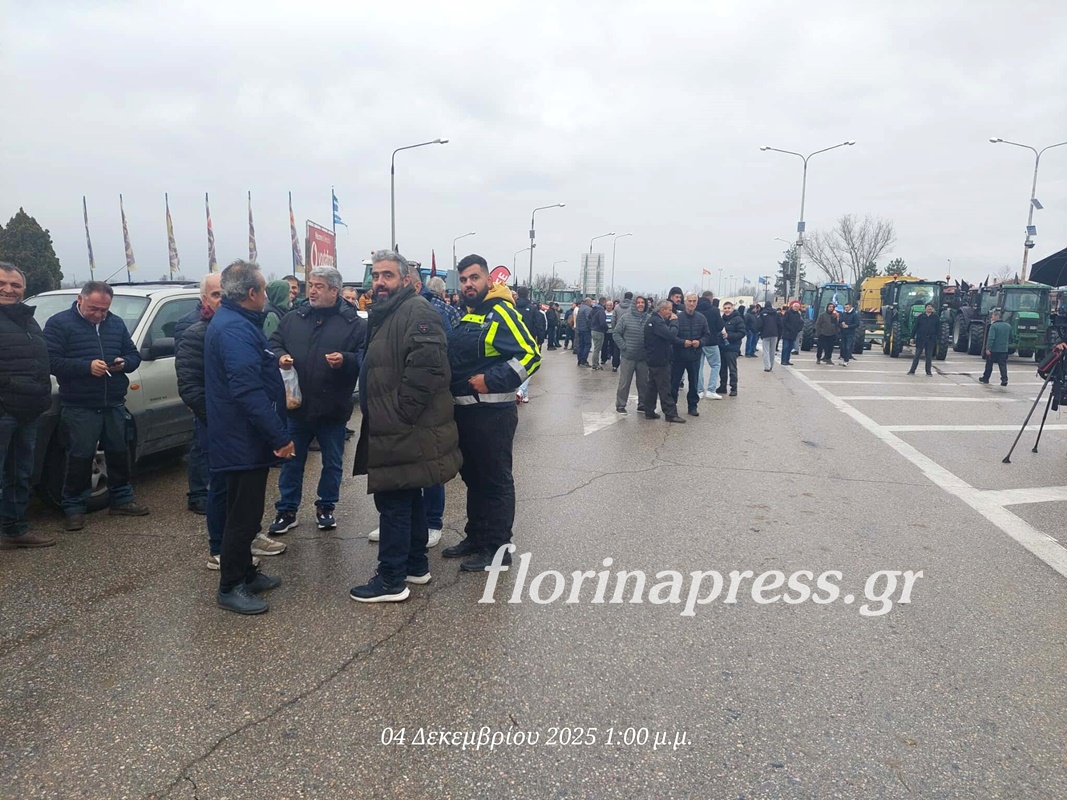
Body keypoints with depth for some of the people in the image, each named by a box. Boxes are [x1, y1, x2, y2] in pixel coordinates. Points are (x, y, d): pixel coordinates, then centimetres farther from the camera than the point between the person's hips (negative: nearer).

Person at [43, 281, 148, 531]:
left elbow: (134, 355, 16)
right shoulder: (59, 323, -3)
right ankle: (74, 508, 11)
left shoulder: (116, 323, 12)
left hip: (115, 404, 5)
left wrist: (124, 363, -7)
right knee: (80, 457, 0)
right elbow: (52, 361, -12)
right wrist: (87, 366, -23)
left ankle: (122, 500, 26)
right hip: (79, 407, -5)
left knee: (119, 453, 12)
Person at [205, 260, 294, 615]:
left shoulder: (230, 321, 13)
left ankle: (245, 573, 33)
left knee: (243, 511, 20)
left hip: (239, 438, 11)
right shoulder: (236, 330, -22)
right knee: (244, 515, 0)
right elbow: (249, 391, -29)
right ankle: (230, 588, 12)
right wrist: (280, 436, -28)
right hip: (246, 440, -11)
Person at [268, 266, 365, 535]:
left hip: (332, 409, -2)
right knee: (291, 461, 13)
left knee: (332, 462, 12)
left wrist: (346, 360, -27)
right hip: (296, 405, 3)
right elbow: (274, 344, 12)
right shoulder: (293, 318, 7)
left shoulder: (353, 323, -5)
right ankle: (287, 510, 25)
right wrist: (279, 356, -9)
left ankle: (325, 507, 30)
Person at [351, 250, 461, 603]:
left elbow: (426, 367, -27)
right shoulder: (385, 314, 18)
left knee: (393, 502, -4)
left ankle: (391, 580, 7)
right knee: (409, 499, 18)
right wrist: (376, 411, 21)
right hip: (395, 428, 11)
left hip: (405, 430, -11)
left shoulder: (418, 311, -15)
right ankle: (416, 565, 31)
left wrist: (401, 412, -23)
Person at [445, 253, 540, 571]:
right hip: (465, 412, 9)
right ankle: (475, 537, 31)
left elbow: (530, 354, -20)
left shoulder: (501, 313, -12)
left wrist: (491, 381, -22)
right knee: (473, 478, 18)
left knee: (495, 481, 0)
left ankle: (497, 548, 10)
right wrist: (456, 385, 10)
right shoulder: (466, 316, 15)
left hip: (493, 413, -9)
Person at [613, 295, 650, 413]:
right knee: (624, 382, 4)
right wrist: (624, 346, -7)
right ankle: (620, 405, 15)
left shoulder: (648, 319, 0)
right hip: (628, 356, -2)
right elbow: (617, 333, -1)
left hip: (643, 357, 3)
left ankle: (642, 405, 24)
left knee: (643, 382, 12)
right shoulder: (625, 317, -4)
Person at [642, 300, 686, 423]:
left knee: (652, 386, 13)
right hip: (659, 360, -11)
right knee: (665, 388, -5)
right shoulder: (656, 322, -19)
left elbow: (668, 337, 14)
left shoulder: (655, 320, 15)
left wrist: (683, 343, 4)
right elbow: (671, 335, -29)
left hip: (654, 359, 11)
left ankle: (649, 412, 19)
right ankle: (671, 414, -1)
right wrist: (673, 322, -13)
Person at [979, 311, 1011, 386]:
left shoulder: (994, 326, -13)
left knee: (989, 364, 10)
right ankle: (1004, 380, -6)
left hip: (993, 349, -4)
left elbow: (991, 338, -21)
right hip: (1004, 350, 5)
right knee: (1003, 365, 4)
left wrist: (988, 348, -24)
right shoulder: (1008, 326, 7)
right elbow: (1010, 338, 16)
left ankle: (985, 378, 21)